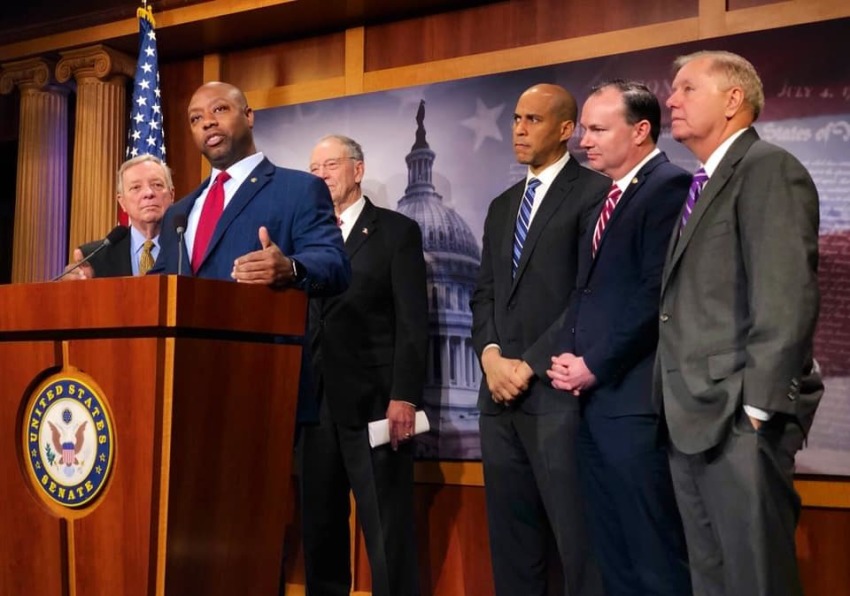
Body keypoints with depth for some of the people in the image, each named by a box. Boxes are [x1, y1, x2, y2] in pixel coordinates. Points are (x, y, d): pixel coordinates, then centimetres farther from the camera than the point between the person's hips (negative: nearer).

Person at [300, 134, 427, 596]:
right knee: (318, 527, 8)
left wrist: (404, 397, -15)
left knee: (387, 530, -3)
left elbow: (413, 322, -5)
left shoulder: (397, 231, 3)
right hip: (315, 402, 5)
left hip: (373, 401, -5)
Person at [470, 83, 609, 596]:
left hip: (555, 391, -7)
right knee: (511, 540, 10)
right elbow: (485, 293, 17)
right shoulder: (502, 206, 21)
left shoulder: (593, 192, -3)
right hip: (500, 394, 7)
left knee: (578, 541, -6)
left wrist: (530, 365, -12)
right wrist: (491, 356, -2)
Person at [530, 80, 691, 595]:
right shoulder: (610, 199, 20)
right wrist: (564, 355, 3)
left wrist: (594, 365, -13)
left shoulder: (668, 187, -8)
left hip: (634, 400, -9)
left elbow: (657, 295, -17)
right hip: (594, 399, 9)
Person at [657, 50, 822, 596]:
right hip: (694, 419, 9)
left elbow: (787, 297, -18)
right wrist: (678, 408, 12)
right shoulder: (704, 185, 20)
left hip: (739, 418, -9)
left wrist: (757, 406, -21)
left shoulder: (768, 169, -8)